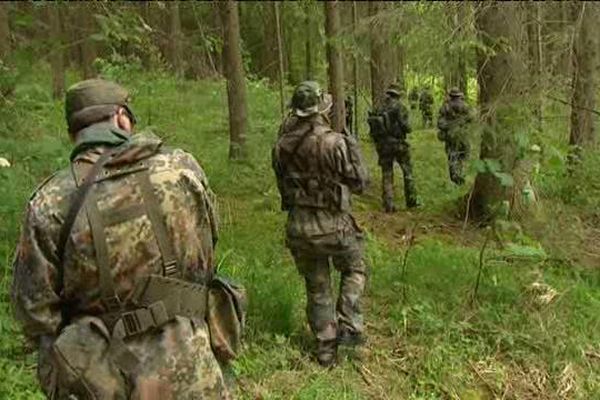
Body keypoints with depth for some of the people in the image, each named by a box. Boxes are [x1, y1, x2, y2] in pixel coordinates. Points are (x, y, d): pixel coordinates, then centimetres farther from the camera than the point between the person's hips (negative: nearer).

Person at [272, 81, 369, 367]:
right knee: (354, 270, 24)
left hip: (298, 225, 4)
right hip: (332, 225, -4)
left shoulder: (281, 145, -3)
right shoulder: (335, 142, -18)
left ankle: (326, 349, 25)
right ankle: (349, 326, 13)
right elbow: (359, 183, -9)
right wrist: (351, 147, 4)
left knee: (316, 287, 18)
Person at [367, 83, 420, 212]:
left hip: (383, 145, 4)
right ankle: (411, 200, 13)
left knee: (387, 174, 8)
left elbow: (373, 130, 5)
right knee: (407, 171, 11)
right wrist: (408, 128, 10)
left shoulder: (378, 109, 7)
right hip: (398, 143, -3)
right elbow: (405, 126, -11)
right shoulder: (399, 106, -6)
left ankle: (388, 205, 4)